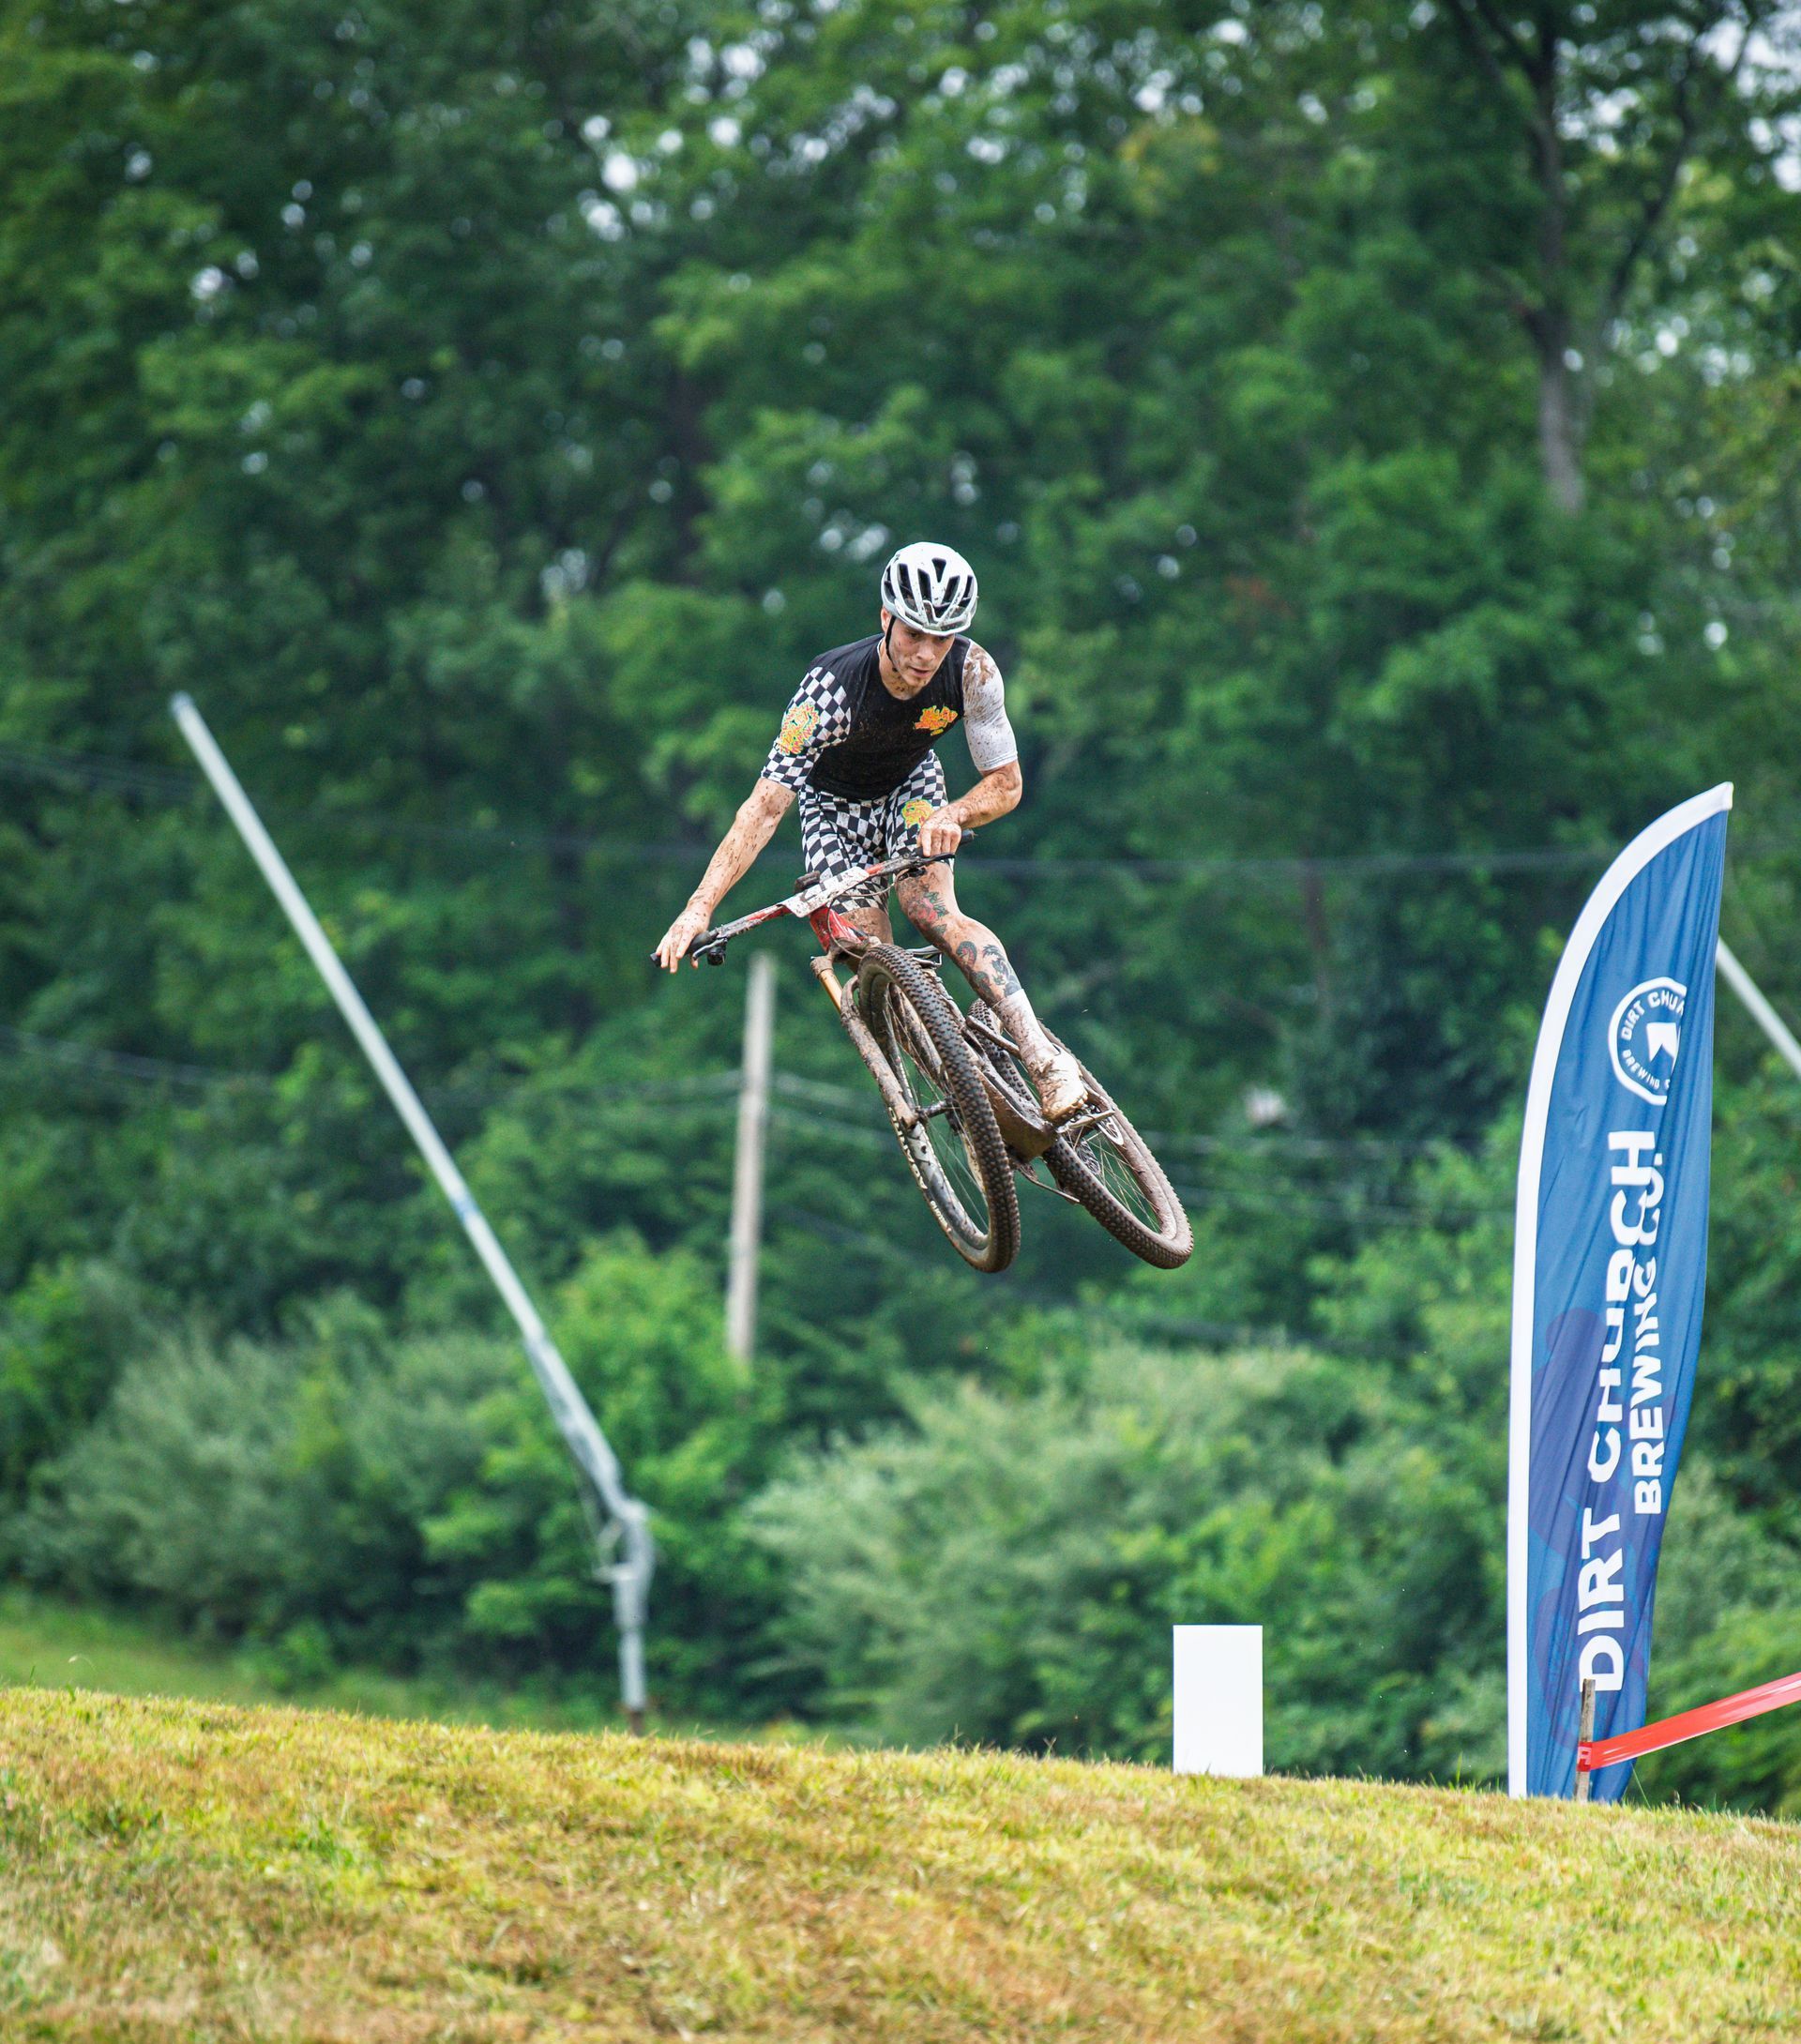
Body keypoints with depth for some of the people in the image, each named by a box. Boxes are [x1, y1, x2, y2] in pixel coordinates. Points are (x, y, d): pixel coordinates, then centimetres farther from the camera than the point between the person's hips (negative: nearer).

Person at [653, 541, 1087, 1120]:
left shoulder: (972, 672, -29)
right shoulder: (830, 690, -37)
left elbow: (1005, 784, -18)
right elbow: (765, 807, -38)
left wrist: (950, 816, -41)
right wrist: (699, 909, -45)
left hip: (911, 787, 0)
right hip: (837, 805, 0)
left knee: (932, 911, -26)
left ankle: (1045, 1059, -33)